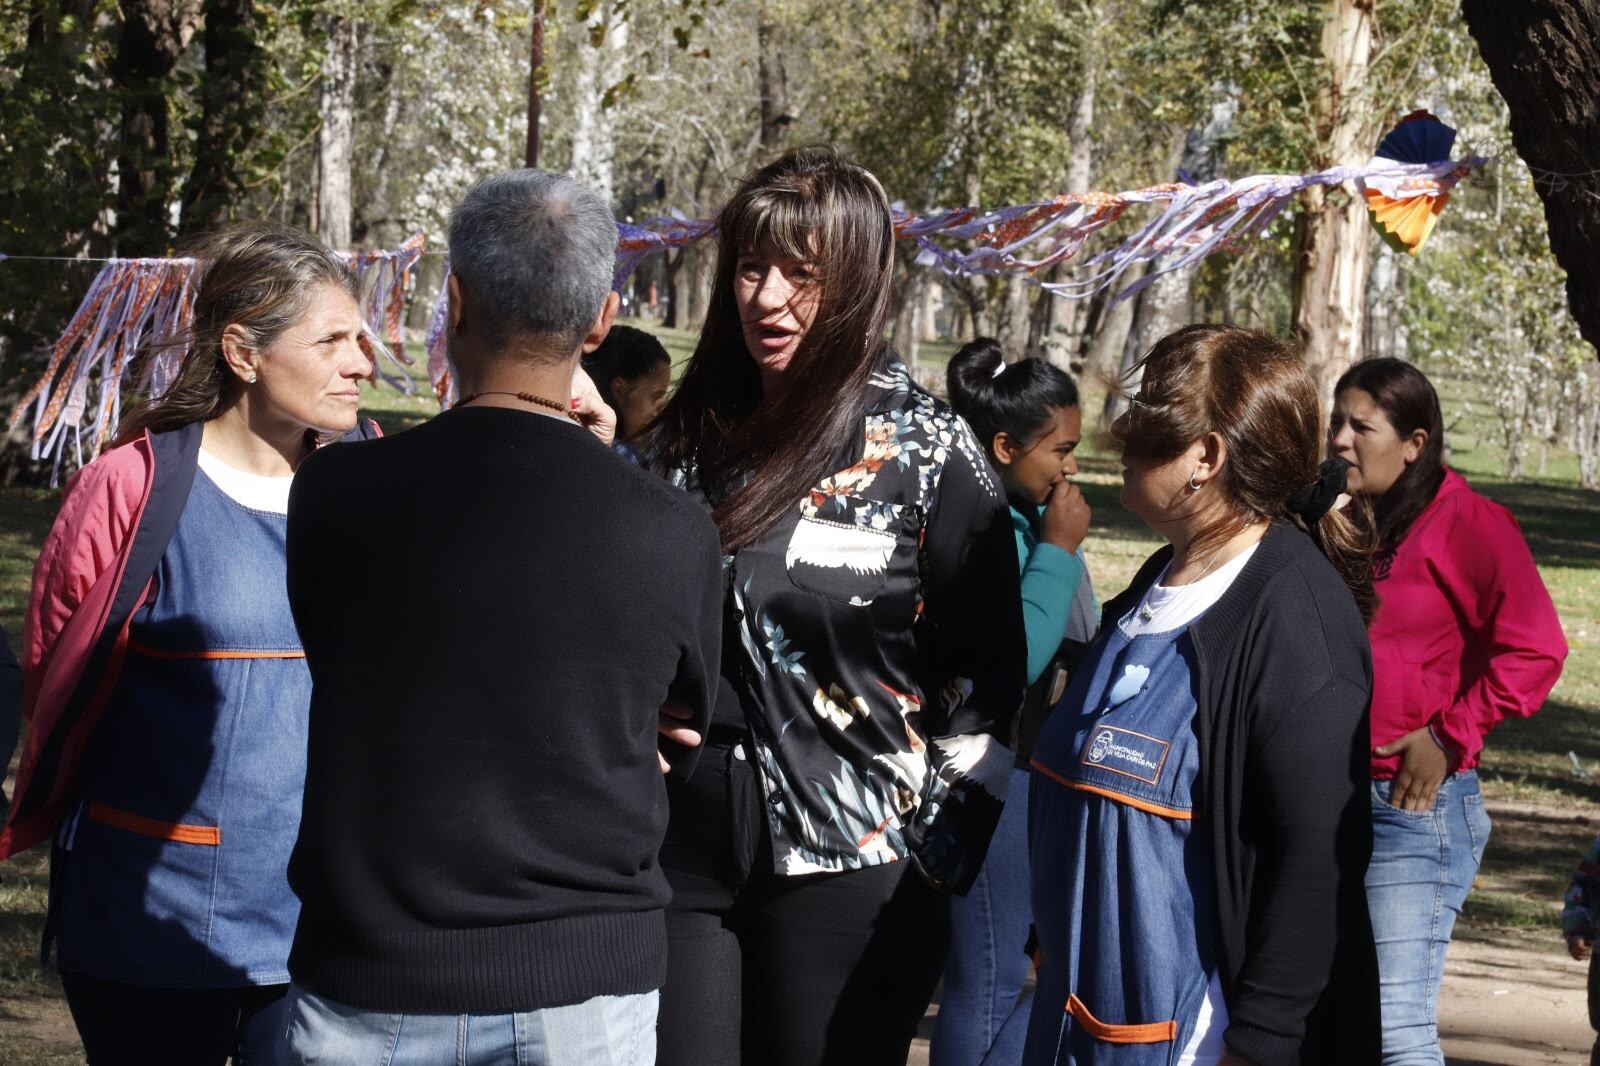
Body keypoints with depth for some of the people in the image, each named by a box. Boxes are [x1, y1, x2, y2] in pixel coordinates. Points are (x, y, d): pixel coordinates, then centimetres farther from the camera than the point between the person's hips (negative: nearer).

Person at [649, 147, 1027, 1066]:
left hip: (851, 862, -4)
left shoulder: (927, 451, -5)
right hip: (686, 847, 4)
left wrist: (944, 851, -8)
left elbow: (987, 677, -4)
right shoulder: (698, 431, 9)